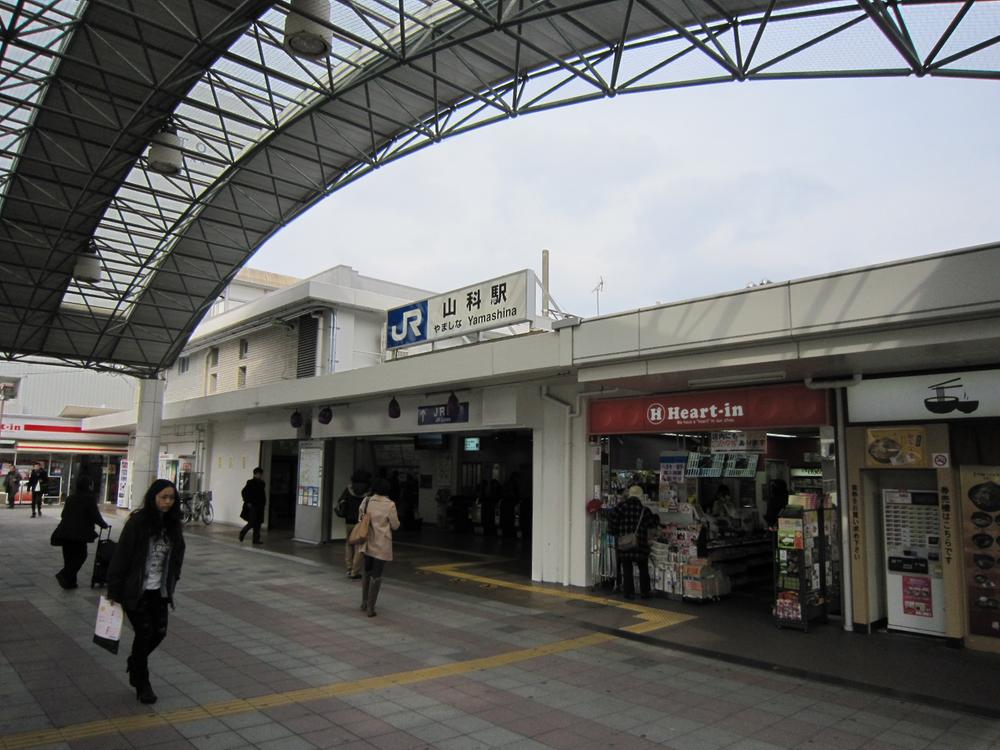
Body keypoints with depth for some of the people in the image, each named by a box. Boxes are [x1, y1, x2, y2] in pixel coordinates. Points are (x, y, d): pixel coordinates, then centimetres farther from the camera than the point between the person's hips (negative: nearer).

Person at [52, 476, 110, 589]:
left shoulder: (71, 498, 15)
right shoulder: (90, 498, -6)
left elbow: (64, 514, 21)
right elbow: (95, 515, -8)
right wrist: (105, 525, 7)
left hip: (65, 532, 7)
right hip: (79, 532, -7)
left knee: (69, 557, 13)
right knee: (81, 554, 4)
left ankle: (69, 581, 15)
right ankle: (64, 574, -11)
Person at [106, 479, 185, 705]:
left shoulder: (173, 524, 1)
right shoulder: (137, 522, -15)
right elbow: (121, 556, -13)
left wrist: (170, 586, 11)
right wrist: (114, 591, -11)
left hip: (159, 591, 5)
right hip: (136, 590, -5)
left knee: (160, 632, 7)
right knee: (144, 633, 0)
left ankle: (135, 663, 37)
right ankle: (142, 684, 20)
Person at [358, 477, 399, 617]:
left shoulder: (366, 502, -3)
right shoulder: (390, 505, -15)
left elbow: (360, 519, 8)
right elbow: (395, 525, -7)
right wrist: (396, 518, 13)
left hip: (368, 542, 5)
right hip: (382, 544, -5)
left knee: (367, 571, 23)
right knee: (376, 575, 4)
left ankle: (364, 602, 29)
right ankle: (370, 608, 7)